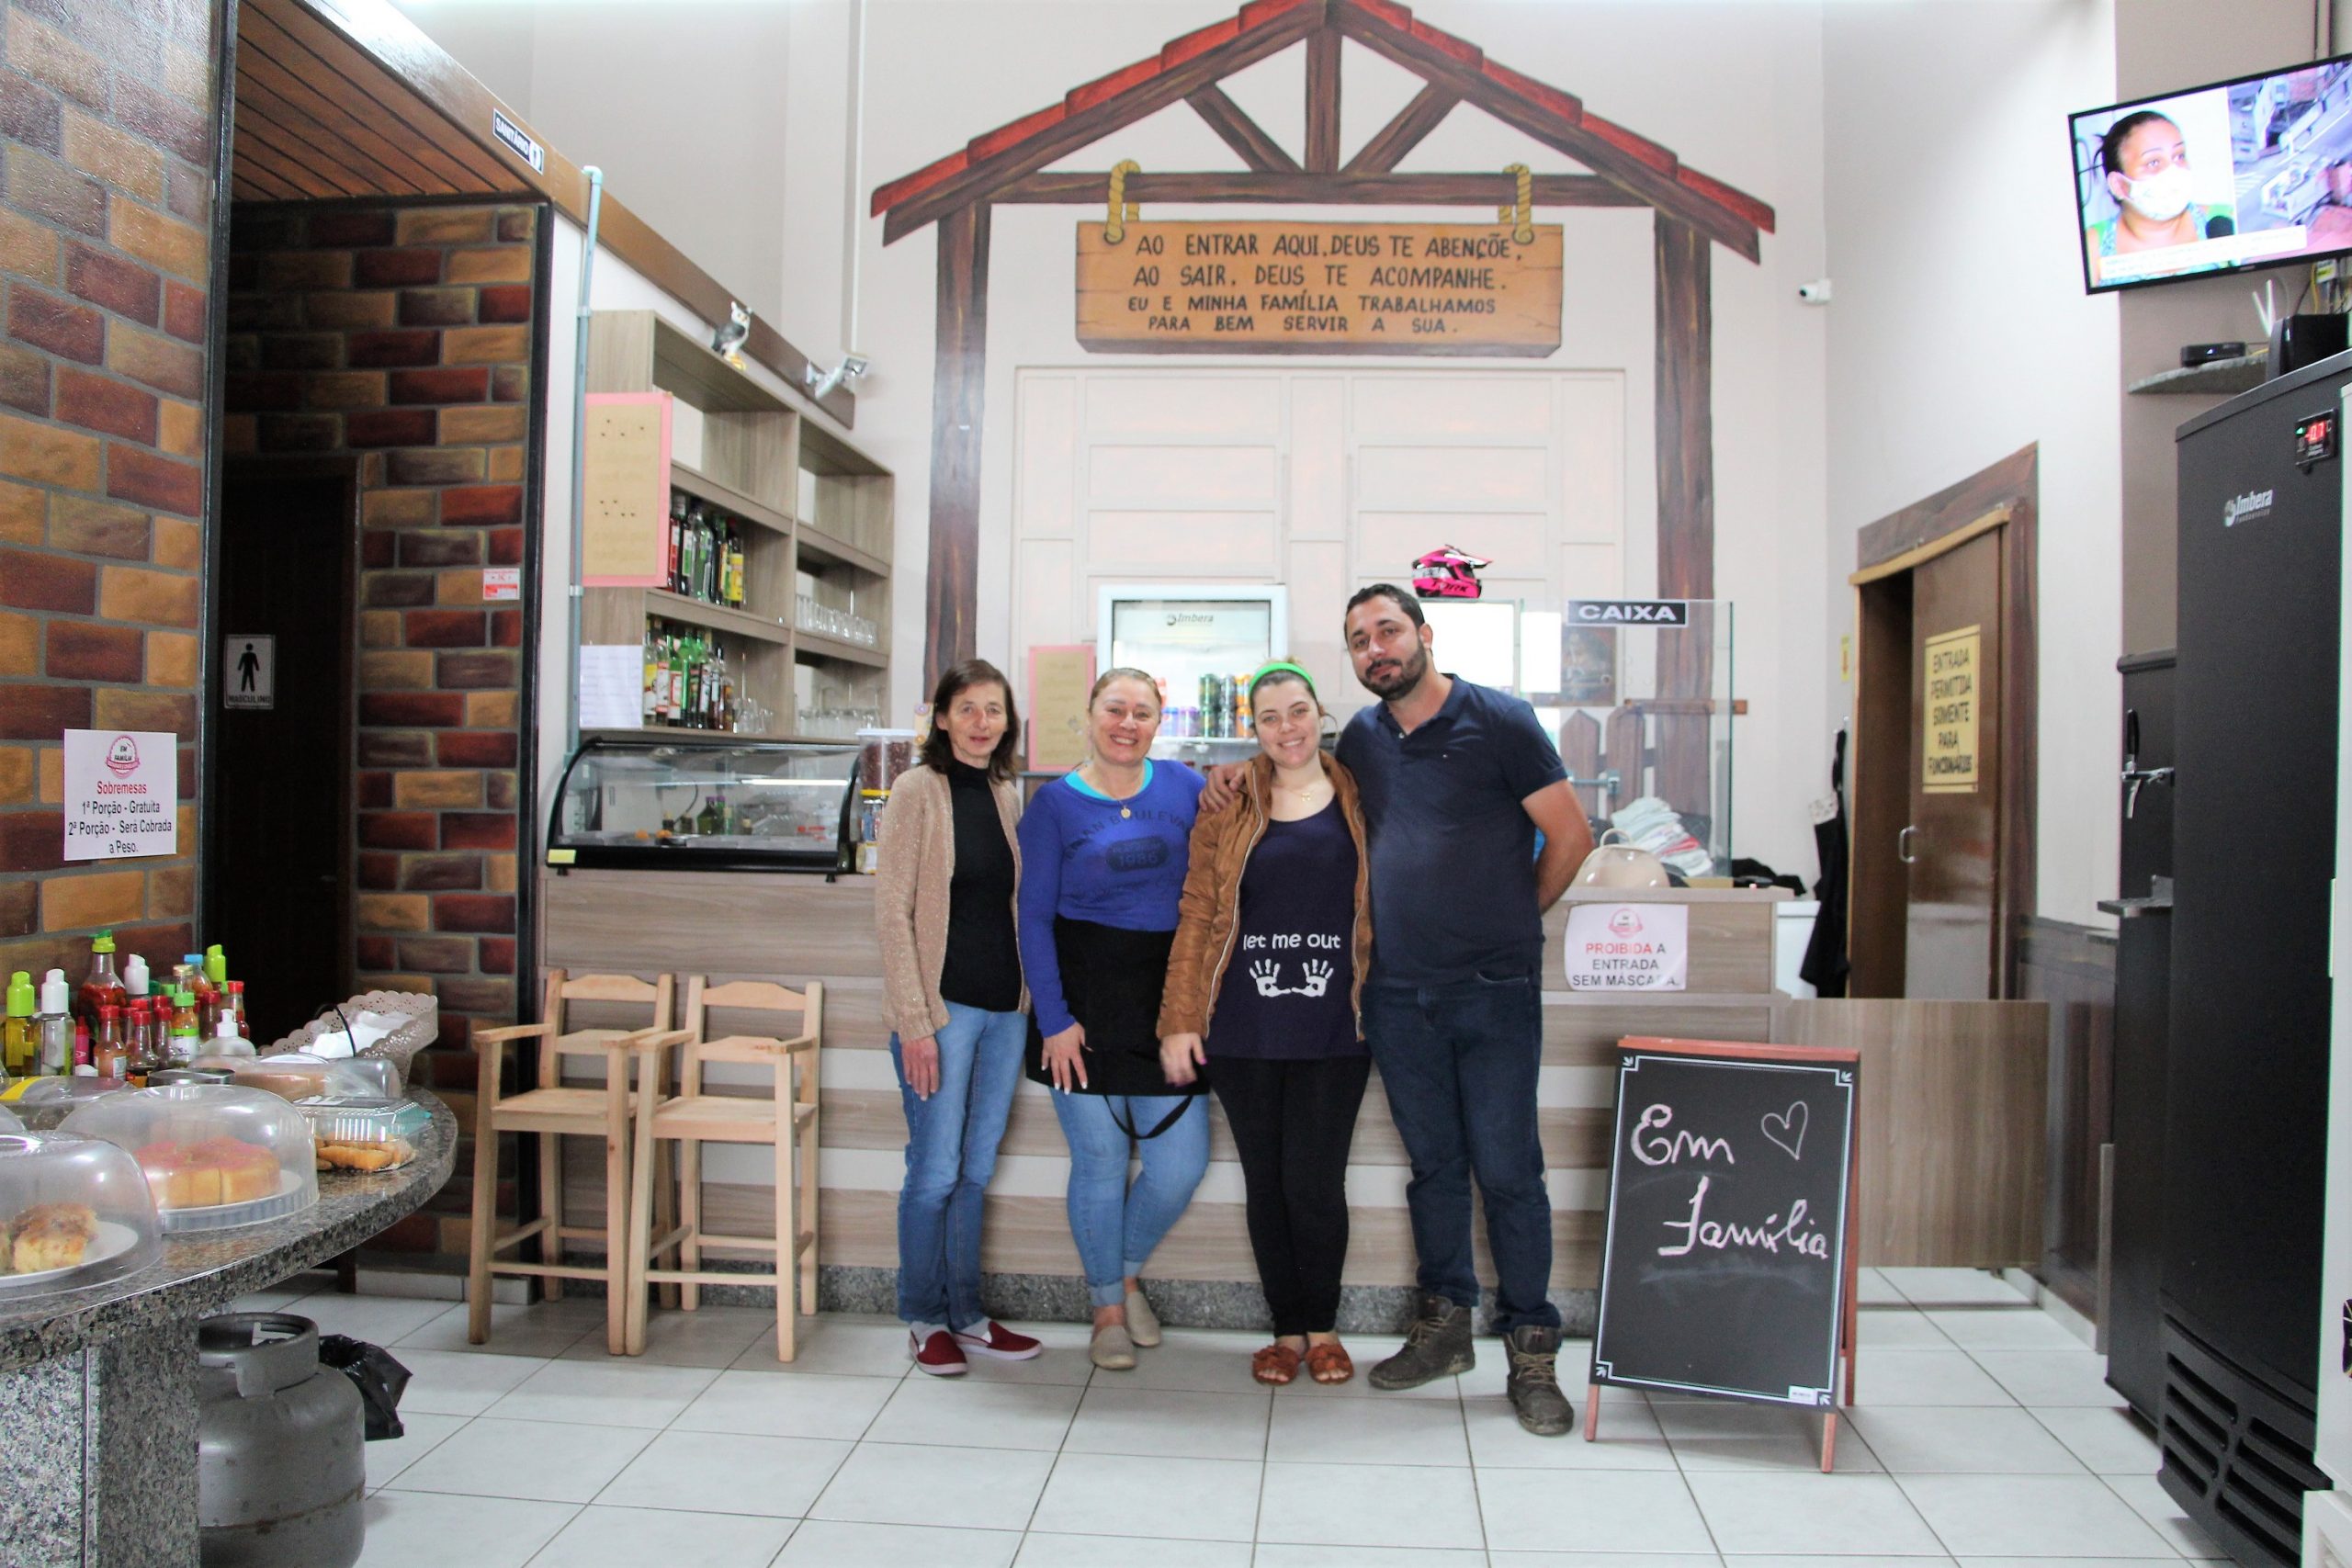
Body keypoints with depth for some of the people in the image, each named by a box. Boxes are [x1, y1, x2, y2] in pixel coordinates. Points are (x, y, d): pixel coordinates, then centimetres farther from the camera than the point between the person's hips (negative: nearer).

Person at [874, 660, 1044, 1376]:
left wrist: (1029, 998, 8)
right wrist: (914, 1020, -15)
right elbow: (892, 911, -10)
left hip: (1005, 1006, 6)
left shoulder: (1008, 794, 11)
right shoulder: (917, 790, -6)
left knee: (977, 1170, 13)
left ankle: (966, 1315, 24)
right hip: (942, 1005, -5)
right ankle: (924, 1319, 18)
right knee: (936, 1171, 1)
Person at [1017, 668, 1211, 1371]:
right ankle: (1107, 1308, 27)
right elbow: (1035, 916, -1)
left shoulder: (1184, 787, 5)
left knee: (1181, 1164, 1)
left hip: (1167, 994, 2)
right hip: (1084, 994, -2)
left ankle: (1128, 1271, 31)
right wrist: (1053, 1017, -7)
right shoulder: (1055, 802, 0)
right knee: (1099, 1160, 5)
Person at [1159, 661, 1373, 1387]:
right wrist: (1179, 1019, -1)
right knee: (1265, 1184, 9)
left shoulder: (1359, 798, 5)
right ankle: (1287, 1328, 26)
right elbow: (1198, 915, 4)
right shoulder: (1228, 806, 6)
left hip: (1333, 1031, -1)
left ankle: (1323, 1327, 22)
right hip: (1246, 1031, 1)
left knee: (1314, 1183, -1)